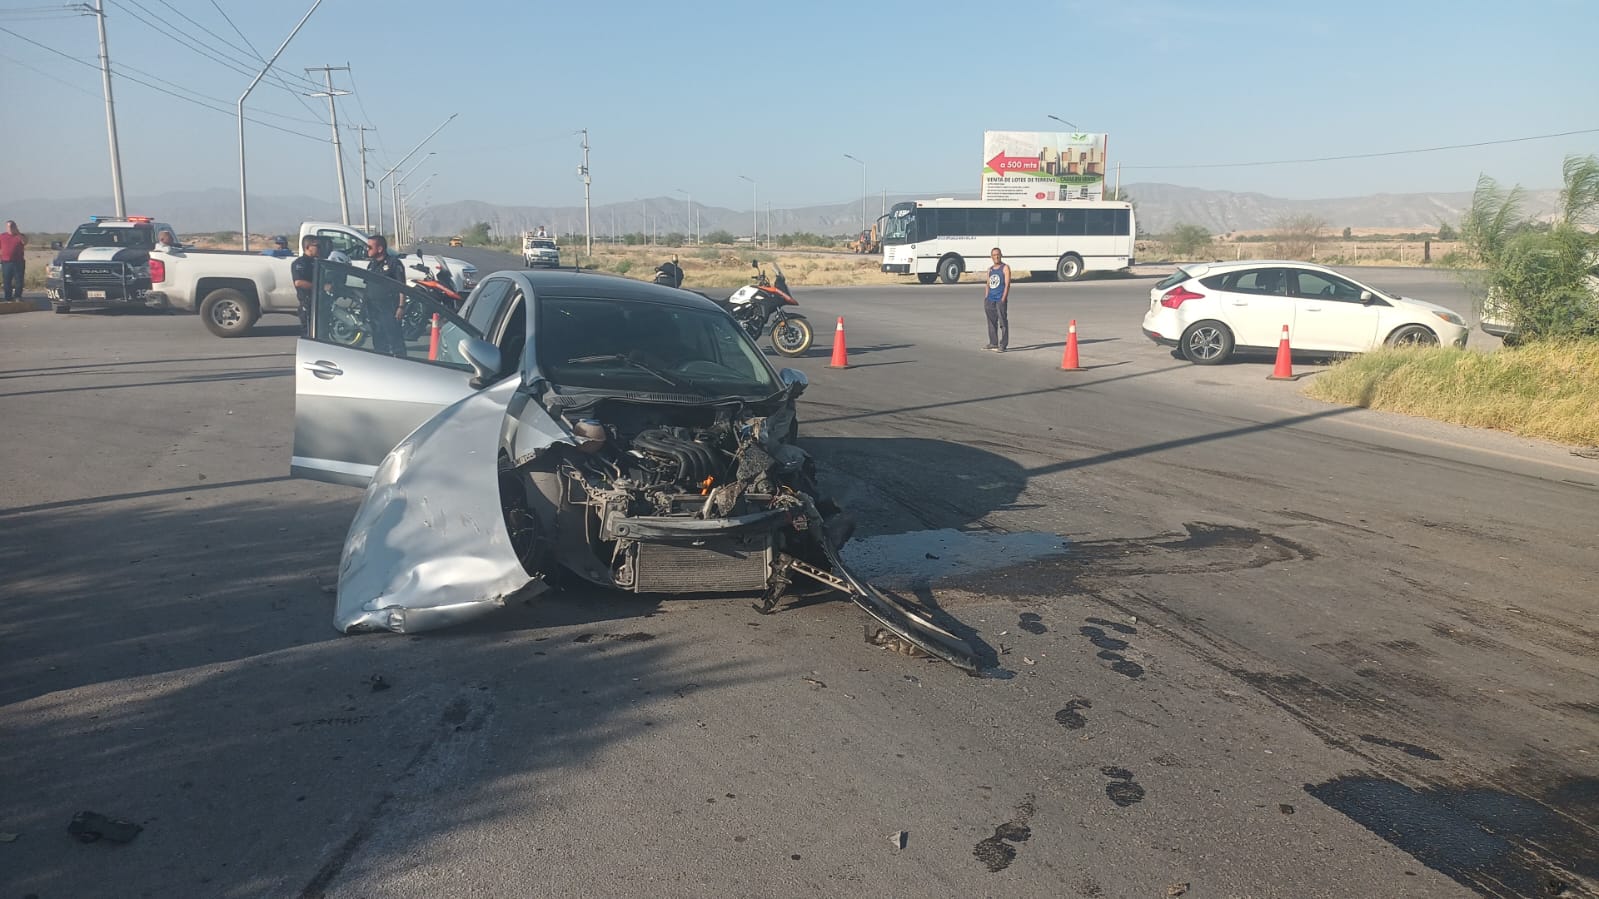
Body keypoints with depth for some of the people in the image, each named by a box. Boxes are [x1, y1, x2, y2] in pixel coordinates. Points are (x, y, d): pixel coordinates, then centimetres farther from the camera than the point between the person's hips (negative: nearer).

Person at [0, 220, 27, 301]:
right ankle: (8, 298, 9)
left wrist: (18, 233, -18)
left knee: (19, 281, -2)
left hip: (18, 262, -1)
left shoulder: (20, 236, 7)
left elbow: (25, 242, -17)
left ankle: (18, 297, 5)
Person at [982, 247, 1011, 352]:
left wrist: (1003, 298, -15)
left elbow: (1007, 284, -7)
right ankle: (993, 343, 19)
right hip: (990, 299, 6)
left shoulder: (1005, 268, 0)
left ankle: (1003, 345, -7)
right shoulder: (990, 269, 17)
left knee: (1003, 322, -7)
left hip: (1000, 299, -6)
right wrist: (986, 297, 11)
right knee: (991, 322, 10)